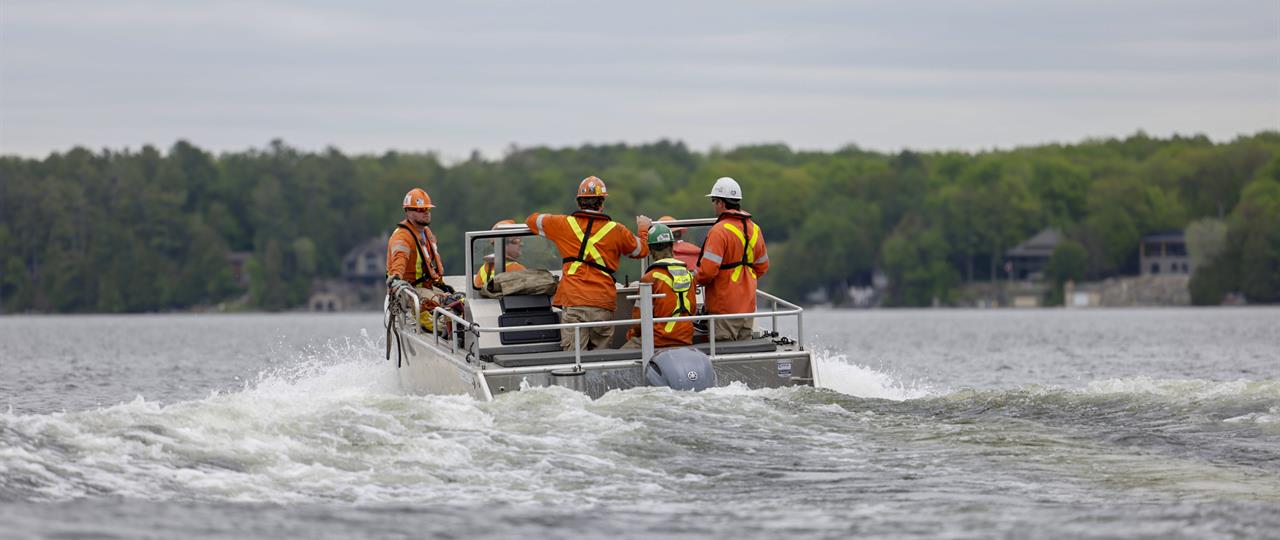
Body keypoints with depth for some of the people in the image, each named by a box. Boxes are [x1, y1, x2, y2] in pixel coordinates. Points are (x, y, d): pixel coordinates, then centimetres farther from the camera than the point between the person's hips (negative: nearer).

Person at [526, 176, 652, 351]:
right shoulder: (616, 230, 8)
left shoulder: (564, 224, 8)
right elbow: (641, 250, 26)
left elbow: (532, 220, 27)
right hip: (603, 304, 1)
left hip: (573, 302, -1)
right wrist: (643, 229, 46)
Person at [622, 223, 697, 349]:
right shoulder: (688, 274, 9)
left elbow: (640, 314, -4)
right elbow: (693, 309, 20)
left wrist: (632, 333, 14)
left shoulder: (650, 278, -9)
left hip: (660, 341, -7)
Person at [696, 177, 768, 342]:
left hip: (724, 308, -8)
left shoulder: (719, 231, -16)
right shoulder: (754, 229, 10)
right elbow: (762, 267, 19)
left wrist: (697, 280, -1)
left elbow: (708, 271, -21)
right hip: (748, 305, 8)